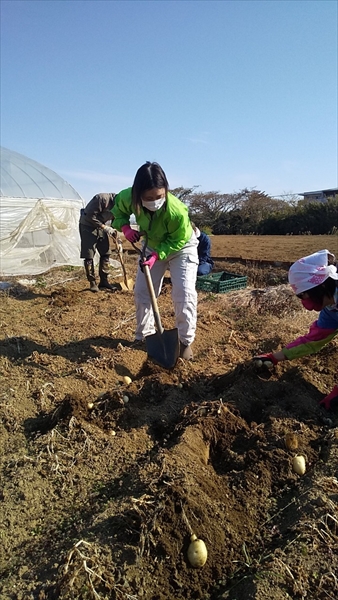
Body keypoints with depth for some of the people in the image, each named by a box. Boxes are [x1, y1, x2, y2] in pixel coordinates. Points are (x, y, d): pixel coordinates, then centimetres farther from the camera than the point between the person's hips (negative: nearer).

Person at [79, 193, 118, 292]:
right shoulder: (102, 198, -28)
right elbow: (90, 216, -26)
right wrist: (105, 228, -25)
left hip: (102, 227, 7)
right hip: (88, 226, -7)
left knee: (105, 254, 4)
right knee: (89, 256, -4)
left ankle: (104, 281, 12)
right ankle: (92, 283, 6)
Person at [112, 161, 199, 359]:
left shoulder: (177, 211, -40)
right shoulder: (128, 198, -29)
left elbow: (178, 240, -25)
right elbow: (118, 210, -6)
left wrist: (157, 255, -35)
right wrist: (125, 227, -25)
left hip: (182, 247, -4)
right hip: (152, 246, 4)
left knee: (184, 293, -15)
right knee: (142, 291, 5)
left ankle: (186, 341, 0)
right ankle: (144, 336, 22)